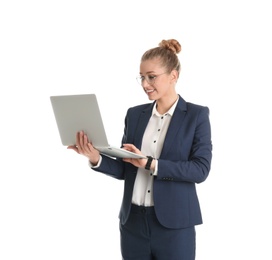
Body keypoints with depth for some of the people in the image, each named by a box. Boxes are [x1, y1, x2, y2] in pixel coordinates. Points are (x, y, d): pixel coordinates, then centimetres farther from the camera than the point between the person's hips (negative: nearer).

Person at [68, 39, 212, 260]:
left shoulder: (197, 115, -3)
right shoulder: (134, 114, 9)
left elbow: (200, 169, -12)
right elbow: (124, 169, 8)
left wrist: (150, 164, -20)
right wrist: (96, 158, -12)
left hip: (174, 225, -4)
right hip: (133, 222, 4)